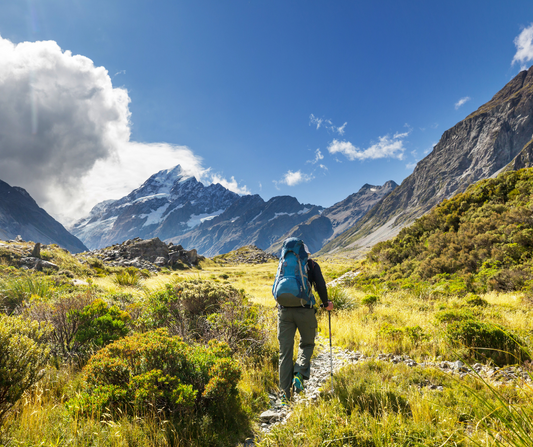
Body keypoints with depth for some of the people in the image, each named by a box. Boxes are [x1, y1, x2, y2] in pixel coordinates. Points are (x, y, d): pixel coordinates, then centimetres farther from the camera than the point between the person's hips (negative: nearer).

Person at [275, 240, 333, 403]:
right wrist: (326, 304, 14)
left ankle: (285, 395, 6)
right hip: (305, 310, -2)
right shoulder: (312, 264, 11)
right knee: (307, 344, 20)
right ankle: (299, 374, -4)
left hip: (284, 311, 2)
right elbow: (320, 286, 0)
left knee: (285, 352, 6)